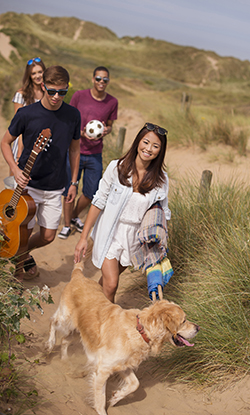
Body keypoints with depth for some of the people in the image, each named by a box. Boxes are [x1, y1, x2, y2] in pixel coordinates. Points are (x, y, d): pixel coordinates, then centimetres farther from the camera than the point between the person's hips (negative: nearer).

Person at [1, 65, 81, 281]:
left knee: (48, 236, 6)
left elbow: (74, 149, 10)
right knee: (24, 232, 0)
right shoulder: (27, 114, -11)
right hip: (28, 184, -3)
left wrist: (73, 182, 9)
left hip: (55, 188, 3)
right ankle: (21, 256, 34)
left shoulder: (73, 115, -3)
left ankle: (23, 252, 38)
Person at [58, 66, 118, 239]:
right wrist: (82, 132, -16)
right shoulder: (79, 96, -5)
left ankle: (75, 216, 35)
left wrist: (106, 130, -11)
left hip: (95, 155, 2)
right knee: (69, 191, 2)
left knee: (91, 193, 8)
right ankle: (67, 225, 22)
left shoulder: (112, 102, 1)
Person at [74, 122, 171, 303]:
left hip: (134, 237, 2)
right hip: (110, 233, -2)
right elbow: (99, 202, -8)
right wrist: (83, 238, -8)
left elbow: (162, 214, 4)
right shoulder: (116, 168, -14)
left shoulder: (161, 179, -8)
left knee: (108, 279, 17)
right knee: (111, 284, -11)